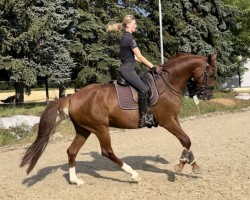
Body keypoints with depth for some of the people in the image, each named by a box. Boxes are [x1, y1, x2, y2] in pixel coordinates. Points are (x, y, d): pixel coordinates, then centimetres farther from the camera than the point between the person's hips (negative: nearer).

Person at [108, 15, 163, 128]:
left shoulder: (125, 37, 18)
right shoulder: (129, 38, -13)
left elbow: (134, 56, 21)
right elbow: (140, 57, -14)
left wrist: (150, 65, 17)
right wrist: (153, 67, -9)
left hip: (127, 69, 11)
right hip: (128, 69, -11)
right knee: (144, 89, -24)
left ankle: (146, 114, 14)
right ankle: (144, 117, -19)